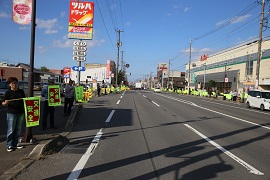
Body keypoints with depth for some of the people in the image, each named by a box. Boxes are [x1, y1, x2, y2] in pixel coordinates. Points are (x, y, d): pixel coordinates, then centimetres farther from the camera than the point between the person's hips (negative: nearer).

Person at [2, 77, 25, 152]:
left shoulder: (21, 91, 8)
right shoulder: (8, 92, -4)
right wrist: (5, 103, -26)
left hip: (20, 113, 5)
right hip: (11, 113, -5)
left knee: (18, 129, 11)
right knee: (11, 130, -2)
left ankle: (15, 144, 22)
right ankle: (9, 145, 6)